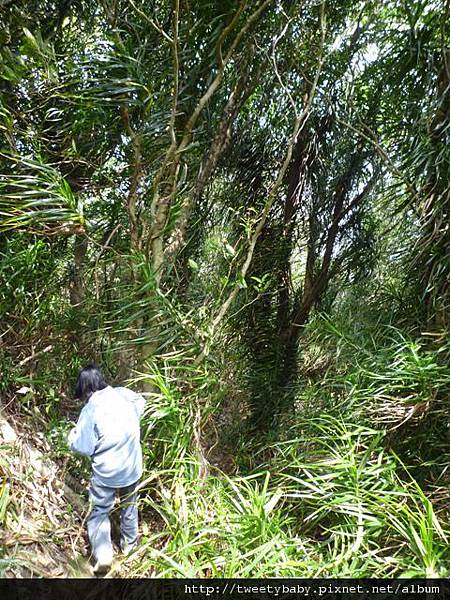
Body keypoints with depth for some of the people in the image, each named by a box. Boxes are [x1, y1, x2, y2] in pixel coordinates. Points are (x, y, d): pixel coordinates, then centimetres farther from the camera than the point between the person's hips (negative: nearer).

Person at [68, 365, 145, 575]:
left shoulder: (91, 410, -22)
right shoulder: (124, 394, -10)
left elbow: (82, 447, -17)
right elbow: (141, 403, 13)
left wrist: (74, 433, 1)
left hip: (106, 473, -4)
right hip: (132, 469, 4)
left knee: (99, 512, 16)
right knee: (129, 506, 25)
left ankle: (103, 556, 8)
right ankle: (129, 544, 42)